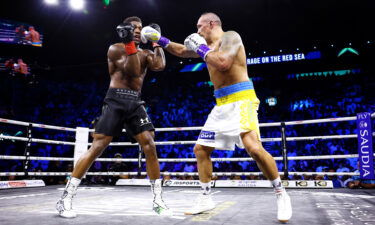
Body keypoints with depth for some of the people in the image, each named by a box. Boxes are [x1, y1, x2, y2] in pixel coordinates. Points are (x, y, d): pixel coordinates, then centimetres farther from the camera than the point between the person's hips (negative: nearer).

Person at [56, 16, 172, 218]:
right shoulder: (116, 48, 5)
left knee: (150, 146, -9)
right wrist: (129, 44, -16)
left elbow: (160, 66, -4)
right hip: (115, 100, -4)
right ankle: (65, 199, 0)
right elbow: (132, 72, -10)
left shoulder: (145, 54, 18)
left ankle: (158, 201, 0)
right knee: (97, 146, -10)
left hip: (135, 103, 4)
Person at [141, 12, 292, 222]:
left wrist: (201, 48, -10)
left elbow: (223, 63, -24)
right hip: (222, 104, 9)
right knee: (201, 149, 7)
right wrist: (159, 39, 27)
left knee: (254, 147, -26)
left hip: (241, 99, -9)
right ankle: (206, 199, 17)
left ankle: (281, 195, -6)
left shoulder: (230, 36, -5)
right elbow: (182, 51, 32)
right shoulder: (208, 45, 20)